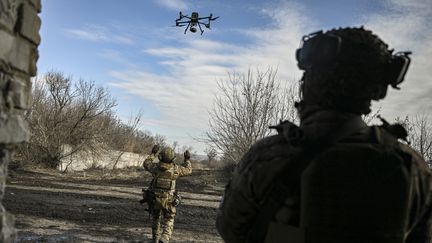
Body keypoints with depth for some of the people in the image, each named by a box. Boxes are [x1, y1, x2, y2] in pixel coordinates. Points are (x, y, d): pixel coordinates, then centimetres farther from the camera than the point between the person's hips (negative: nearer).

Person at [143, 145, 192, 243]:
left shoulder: (155, 167, -9)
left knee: (155, 218, 24)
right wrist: (187, 159, 18)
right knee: (168, 221, 9)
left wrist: (153, 153, 20)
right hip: (168, 200, -2)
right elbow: (188, 170, 5)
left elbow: (146, 164, 14)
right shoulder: (175, 169, -13)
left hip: (155, 198, 2)